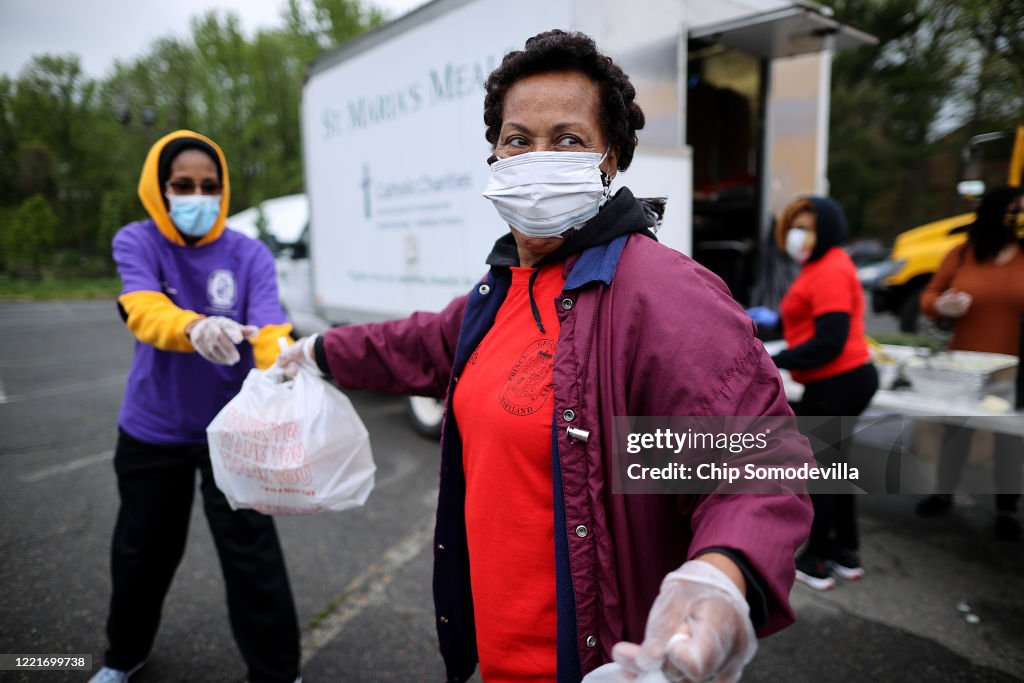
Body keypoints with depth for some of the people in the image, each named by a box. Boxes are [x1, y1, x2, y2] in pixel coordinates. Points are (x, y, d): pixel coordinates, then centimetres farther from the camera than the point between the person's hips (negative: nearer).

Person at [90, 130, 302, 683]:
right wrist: (195, 327, -50)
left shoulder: (249, 255, -9)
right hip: (152, 430, 2)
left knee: (251, 553, -1)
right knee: (142, 550, 18)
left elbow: (269, 331, -24)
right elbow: (144, 312, -27)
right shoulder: (135, 242, -7)